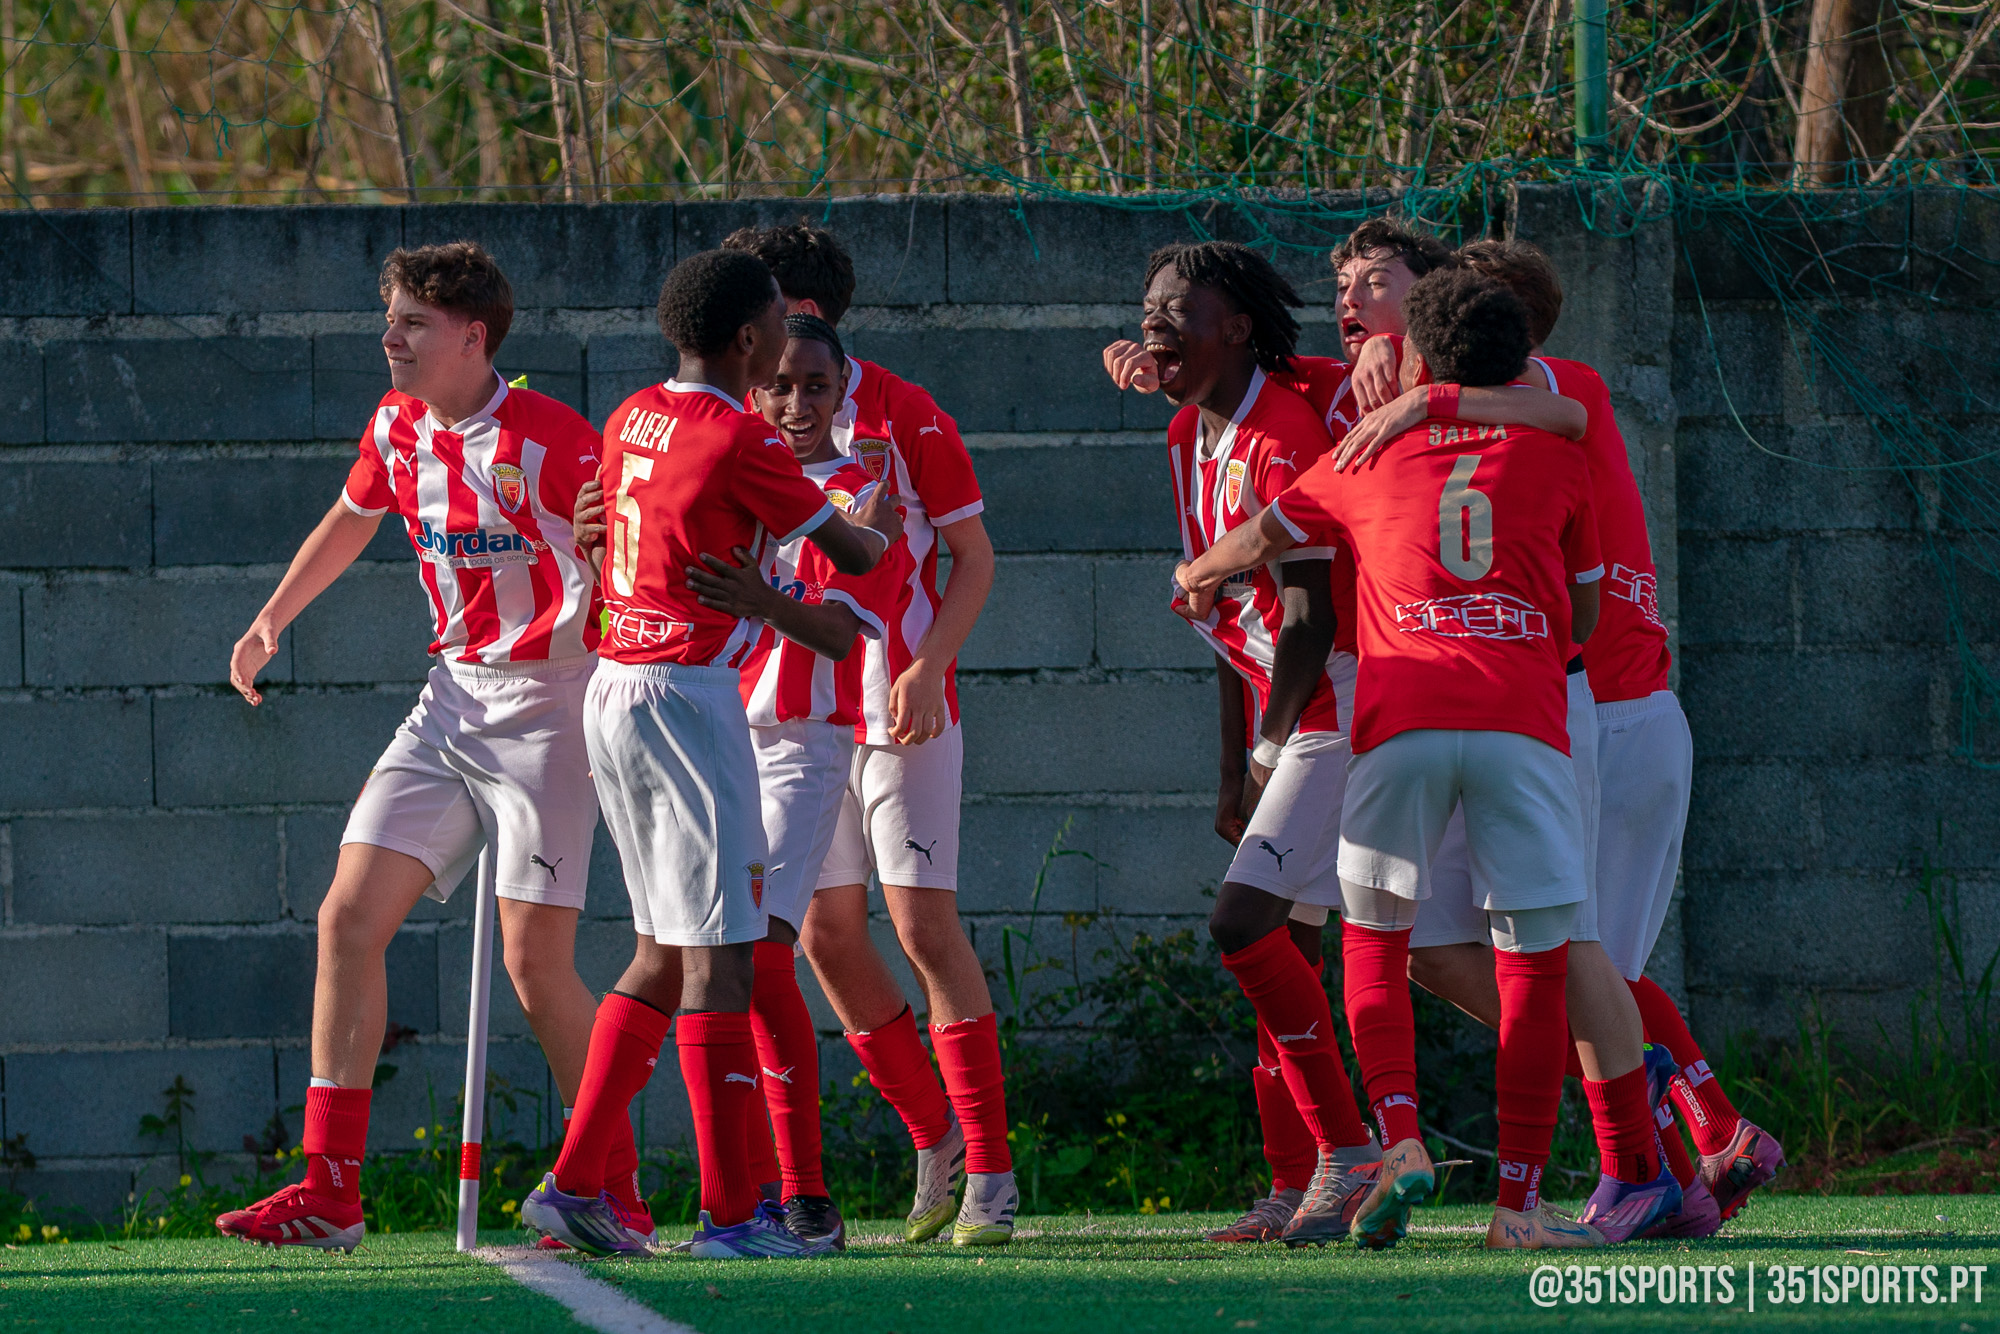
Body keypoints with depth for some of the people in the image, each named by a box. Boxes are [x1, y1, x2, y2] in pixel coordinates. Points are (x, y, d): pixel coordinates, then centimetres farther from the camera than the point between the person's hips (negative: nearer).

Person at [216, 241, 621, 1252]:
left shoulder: (548, 443, -17)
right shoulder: (397, 428, 6)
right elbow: (351, 519, 27)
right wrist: (272, 621, 34)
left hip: (545, 703, -7)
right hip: (452, 698, 7)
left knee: (536, 962, -10)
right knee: (348, 918, -3)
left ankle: (615, 1194, 4)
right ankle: (330, 1191, 0)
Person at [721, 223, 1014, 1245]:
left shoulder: (902, 416, -8)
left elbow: (973, 557, -5)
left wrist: (929, 665, -18)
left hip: (902, 704, -6)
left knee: (925, 926, -11)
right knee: (827, 935, 4)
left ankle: (989, 1174, -8)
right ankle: (938, 1144, 18)